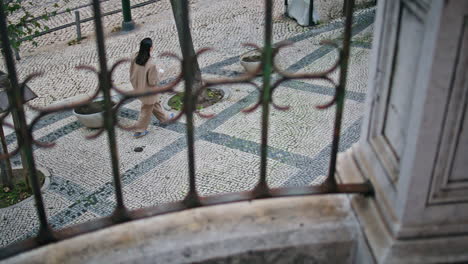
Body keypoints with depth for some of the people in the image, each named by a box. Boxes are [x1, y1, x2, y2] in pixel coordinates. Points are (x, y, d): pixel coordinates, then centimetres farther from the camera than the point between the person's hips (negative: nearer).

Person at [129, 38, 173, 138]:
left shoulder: (135, 58, -14)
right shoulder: (151, 65, -35)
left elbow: (132, 73, -1)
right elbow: (152, 82, -25)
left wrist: (135, 84, 13)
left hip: (138, 88, 7)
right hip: (147, 91, -7)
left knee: (155, 103, 30)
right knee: (146, 111, 15)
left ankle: (164, 118, 52)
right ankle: (139, 131, 28)